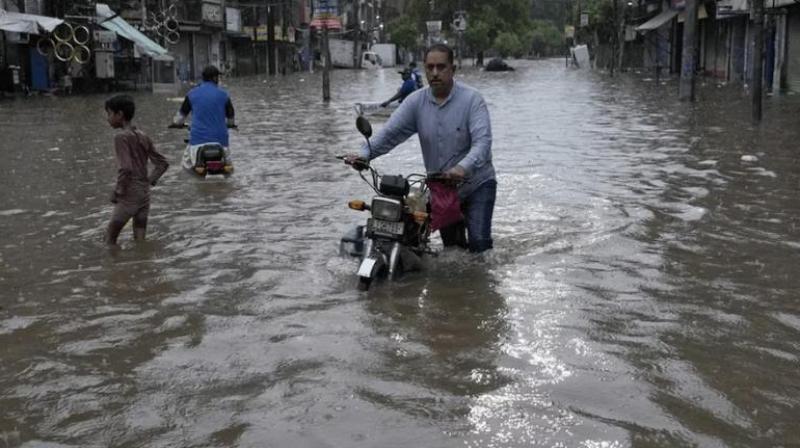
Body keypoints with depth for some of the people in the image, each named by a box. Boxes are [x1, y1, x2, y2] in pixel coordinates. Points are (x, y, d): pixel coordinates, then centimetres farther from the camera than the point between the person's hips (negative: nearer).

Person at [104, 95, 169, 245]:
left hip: (129, 195, -7)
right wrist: (149, 181, 11)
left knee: (110, 238, 2)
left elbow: (125, 169, -22)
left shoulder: (121, 137, -12)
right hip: (145, 193, 7)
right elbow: (163, 163, 13)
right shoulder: (143, 136, 10)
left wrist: (117, 192, -11)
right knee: (140, 240, 11)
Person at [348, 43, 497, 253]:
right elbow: (390, 132, -11)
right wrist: (364, 154, -29)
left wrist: (464, 167, -46)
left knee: (478, 242, -14)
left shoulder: (472, 99, -15)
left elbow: (482, 141, -27)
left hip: (477, 183, -4)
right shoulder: (416, 101, -3)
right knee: (451, 245, 15)